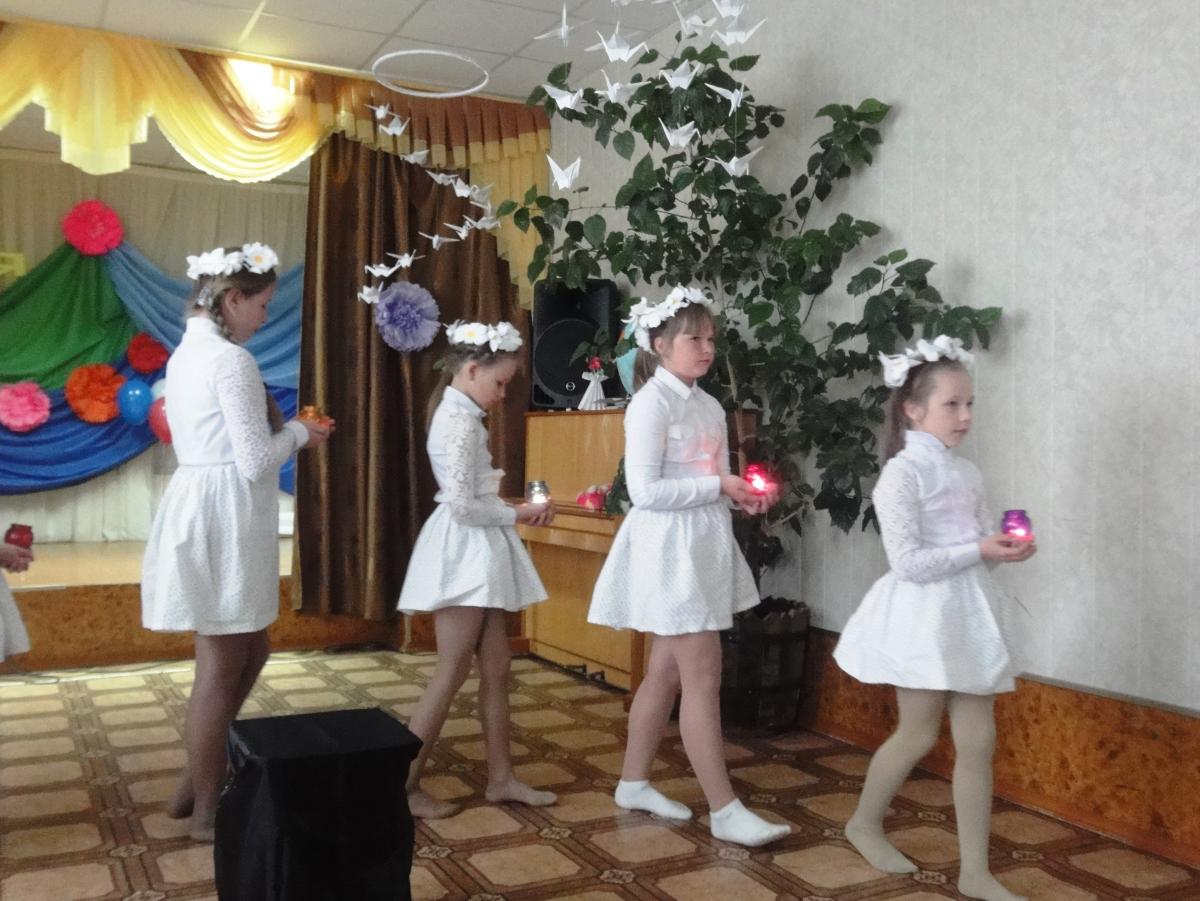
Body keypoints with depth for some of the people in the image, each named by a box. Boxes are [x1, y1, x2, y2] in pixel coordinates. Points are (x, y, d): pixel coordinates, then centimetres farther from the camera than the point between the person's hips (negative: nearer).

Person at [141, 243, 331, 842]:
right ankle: (207, 810, 16)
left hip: (200, 509, 10)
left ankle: (196, 782, 28)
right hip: (223, 518, -10)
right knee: (222, 666, 2)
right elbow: (255, 462, -18)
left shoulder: (187, 354, 14)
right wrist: (297, 434, 0)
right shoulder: (231, 360, -16)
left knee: (249, 653, 19)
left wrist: (286, 430, 12)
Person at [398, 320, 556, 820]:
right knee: (452, 674, -3)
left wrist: (515, 509, 8)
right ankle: (404, 785, 7)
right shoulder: (461, 422, -17)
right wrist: (518, 514, -10)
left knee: (495, 668, 12)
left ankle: (500, 777, 21)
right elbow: (463, 506, -22)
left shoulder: (456, 415, 14)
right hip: (464, 552, -10)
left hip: (477, 553, 10)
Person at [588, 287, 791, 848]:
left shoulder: (710, 407, 13)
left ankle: (633, 784, 27)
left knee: (667, 672, 14)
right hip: (669, 548, -9)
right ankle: (725, 811, 2)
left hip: (705, 546, 9)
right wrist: (718, 486, -17)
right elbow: (644, 491, -19)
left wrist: (746, 494, -2)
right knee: (703, 676, -6)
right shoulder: (651, 403, -12)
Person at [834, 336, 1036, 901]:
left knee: (978, 740, 5)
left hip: (968, 612, 7)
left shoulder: (966, 474, 11)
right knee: (918, 735, 4)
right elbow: (909, 563, -17)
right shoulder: (902, 474, -12)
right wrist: (980, 550, -19)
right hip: (923, 614, -7)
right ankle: (864, 823, 29)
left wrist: (1008, 548, -6)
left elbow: (980, 543, 15)